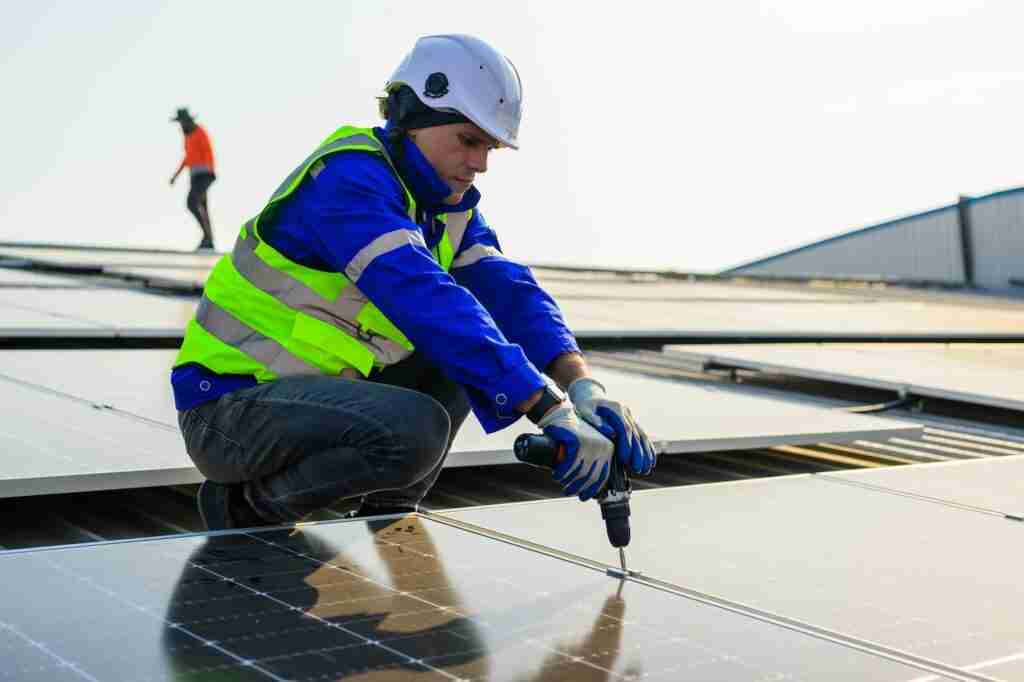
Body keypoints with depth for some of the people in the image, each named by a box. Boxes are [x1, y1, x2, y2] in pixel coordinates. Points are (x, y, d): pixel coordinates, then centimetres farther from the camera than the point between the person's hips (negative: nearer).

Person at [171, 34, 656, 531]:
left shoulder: (450, 204, 7)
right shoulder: (348, 178, -21)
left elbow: (508, 292, -5)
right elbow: (427, 301, -34)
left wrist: (583, 385, -24)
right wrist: (552, 411, -39)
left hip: (319, 391, 9)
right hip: (227, 406, -9)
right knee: (415, 430, -29)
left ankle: (386, 519, 7)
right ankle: (248, 505, -7)